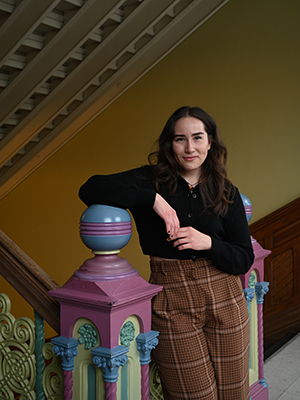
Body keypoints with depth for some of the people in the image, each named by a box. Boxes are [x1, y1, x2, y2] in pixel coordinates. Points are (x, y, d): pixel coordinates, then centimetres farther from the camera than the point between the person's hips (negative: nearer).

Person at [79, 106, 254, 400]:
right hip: (172, 304, -3)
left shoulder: (226, 193, 4)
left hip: (224, 301, 3)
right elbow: (90, 190, -17)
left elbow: (244, 259, 3)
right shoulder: (150, 181, -3)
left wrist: (208, 243, -17)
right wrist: (153, 199, -23)